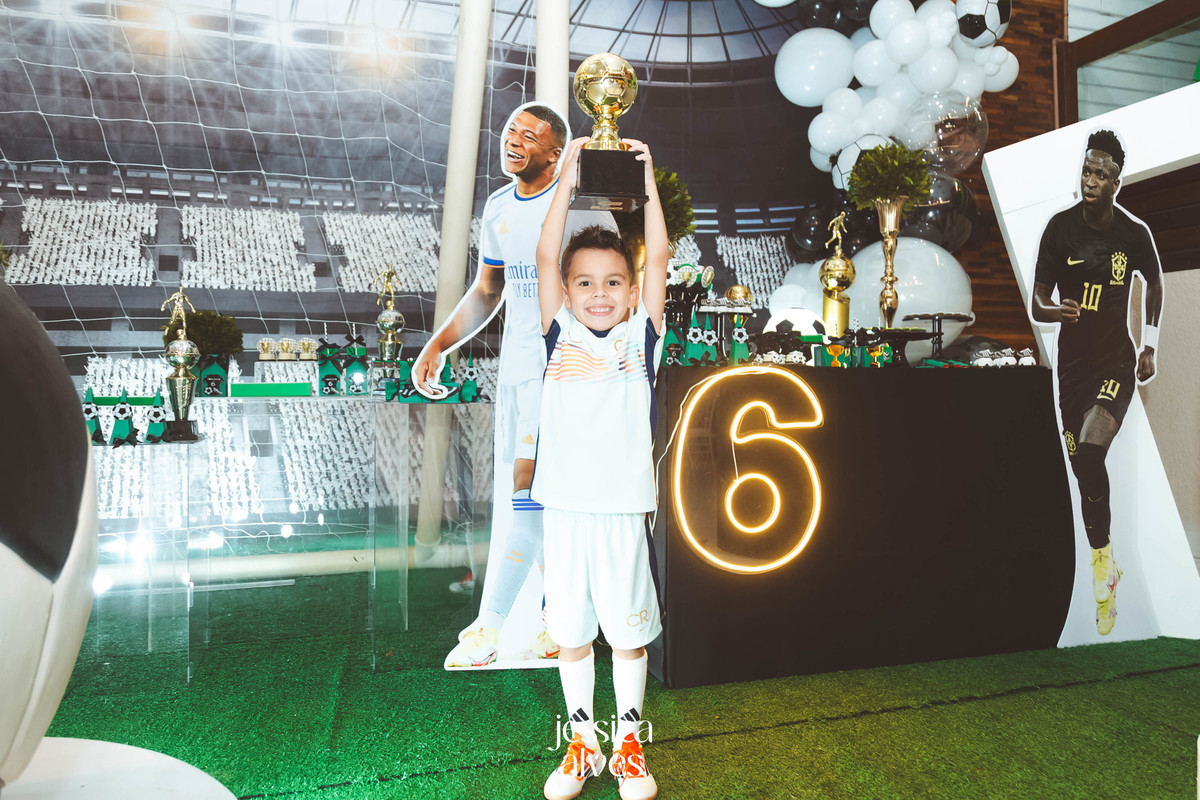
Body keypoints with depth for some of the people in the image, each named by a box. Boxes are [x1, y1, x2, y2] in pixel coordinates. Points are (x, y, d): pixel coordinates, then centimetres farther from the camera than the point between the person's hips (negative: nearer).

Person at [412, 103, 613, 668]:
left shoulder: (580, 204, -8)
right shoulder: (498, 208, 13)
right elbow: (486, 292, 20)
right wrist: (437, 346, 10)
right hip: (516, 364, 7)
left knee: (529, 494, -9)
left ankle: (489, 627, 2)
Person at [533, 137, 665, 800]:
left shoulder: (641, 335, 4)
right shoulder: (559, 334, 5)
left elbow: (658, 258, -1)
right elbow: (545, 257, -3)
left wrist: (647, 181, 0)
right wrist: (567, 181, -4)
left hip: (624, 509, 0)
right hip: (566, 508, 1)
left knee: (629, 633, 12)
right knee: (571, 634, 13)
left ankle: (628, 745, 31)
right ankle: (582, 743, 32)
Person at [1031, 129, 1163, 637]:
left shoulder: (1134, 233, -4)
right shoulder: (1060, 227, -5)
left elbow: (1155, 282, 16)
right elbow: (1036, 304, -5)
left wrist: (1151, 347, 14)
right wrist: (1055, 310, -28)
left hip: (1116, 363, -2)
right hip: (1072, 363, 2)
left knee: (1089, 453, -25)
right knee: (1084, 468, 9)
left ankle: (1101, 559, -5)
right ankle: (1106, 572, 28)